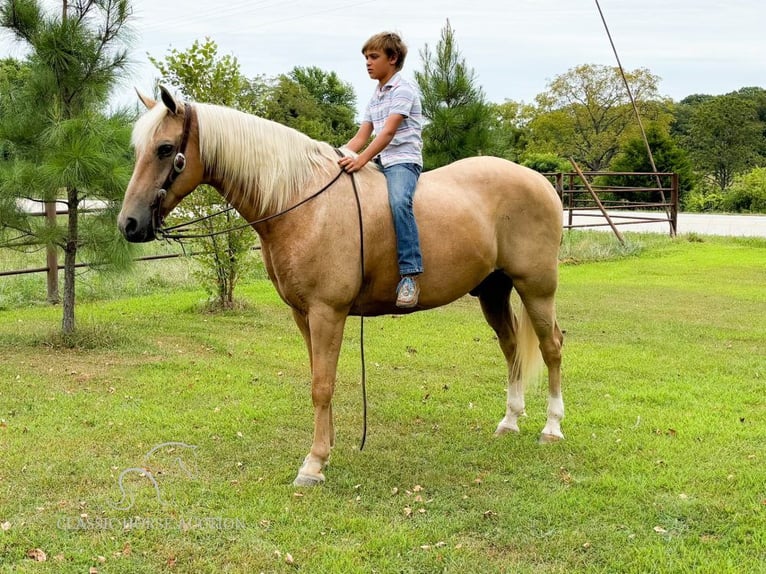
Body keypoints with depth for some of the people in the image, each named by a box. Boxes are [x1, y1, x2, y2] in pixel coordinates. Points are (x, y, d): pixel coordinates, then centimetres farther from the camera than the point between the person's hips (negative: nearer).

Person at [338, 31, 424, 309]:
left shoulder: (403, 89, -5)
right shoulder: (375, 97, 22)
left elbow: (388, 132, -18)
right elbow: (362, 136, 16)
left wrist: (361, 159, -30)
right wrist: (339, 158, 1)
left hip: (403, 160, -9)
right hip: (379, 162, 9)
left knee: (399, 202, -35)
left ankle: (410, 275, -40)